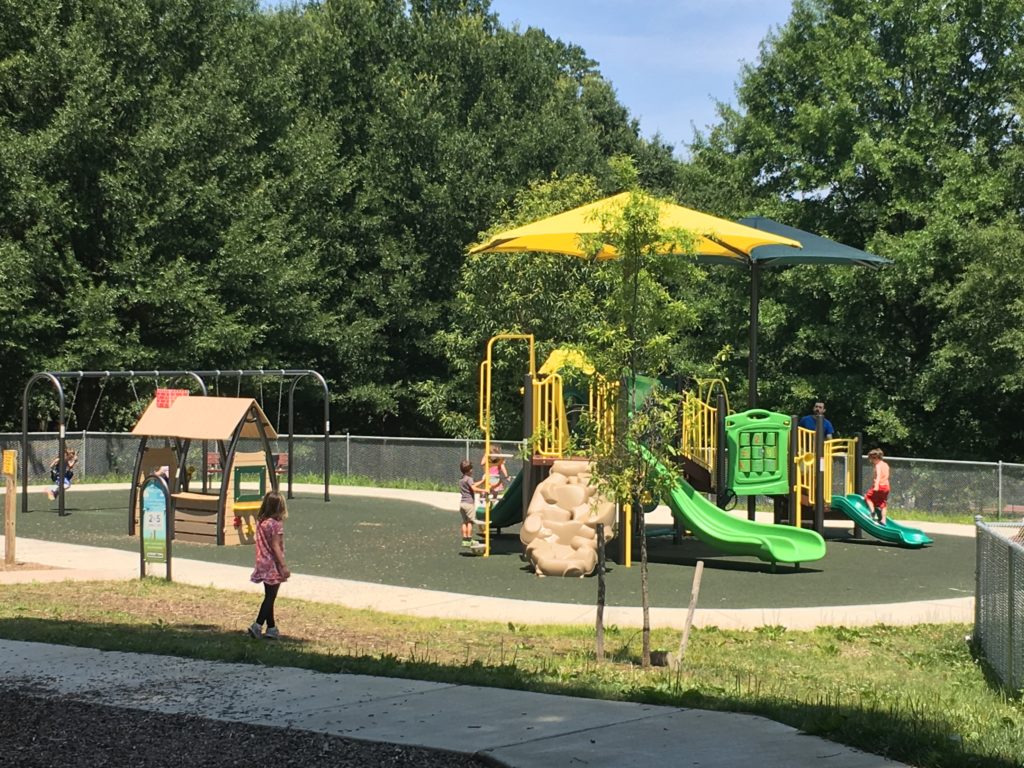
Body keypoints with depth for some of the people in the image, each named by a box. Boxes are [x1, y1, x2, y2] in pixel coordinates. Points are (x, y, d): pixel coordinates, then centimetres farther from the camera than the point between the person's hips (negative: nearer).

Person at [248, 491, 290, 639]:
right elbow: (276, 546, -19)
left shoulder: (260, 522, 4)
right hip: (273, 565, -7)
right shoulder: (276, 524, -16)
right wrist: (284, 566, -17)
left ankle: (271, 628, 18)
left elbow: (261, 543, 8)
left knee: (269, 596, 14)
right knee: (270, 597, 0)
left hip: (263, 564, 7)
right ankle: (257, 625, -8)